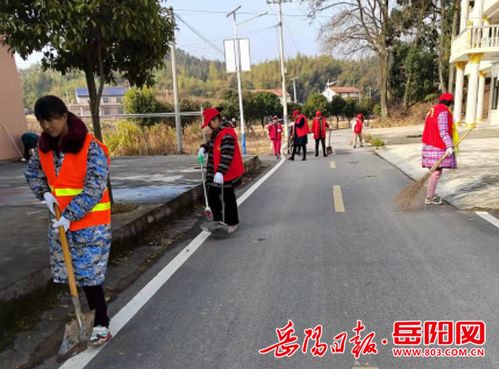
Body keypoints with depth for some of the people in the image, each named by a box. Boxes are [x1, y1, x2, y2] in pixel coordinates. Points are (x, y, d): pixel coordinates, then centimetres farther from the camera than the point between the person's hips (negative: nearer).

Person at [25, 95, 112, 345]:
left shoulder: (90, 147, -18)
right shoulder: (44, 146, 3)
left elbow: (94, 188, -20)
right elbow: (32, 172, 18)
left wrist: (70, 216, -23)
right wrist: (45, 194, -1)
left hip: (90, 221, -6)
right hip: (60, 220, 6)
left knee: (89, 273, -1)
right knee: (79, 272, 13)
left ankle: (102, 325, 12)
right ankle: (95, 312, 31)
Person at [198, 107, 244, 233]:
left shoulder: (228, 134, -22)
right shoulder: (216, 132, 9)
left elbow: (227, 156, -29)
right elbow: (211, 142, 26)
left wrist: (220, 172, -36)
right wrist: (203, 148, 3)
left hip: (228, 173, -9)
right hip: (214, 173, 9)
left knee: (228, 198, 3)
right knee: (212, 196, 13)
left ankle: (232, 223, 20)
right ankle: (219, 219, 29)